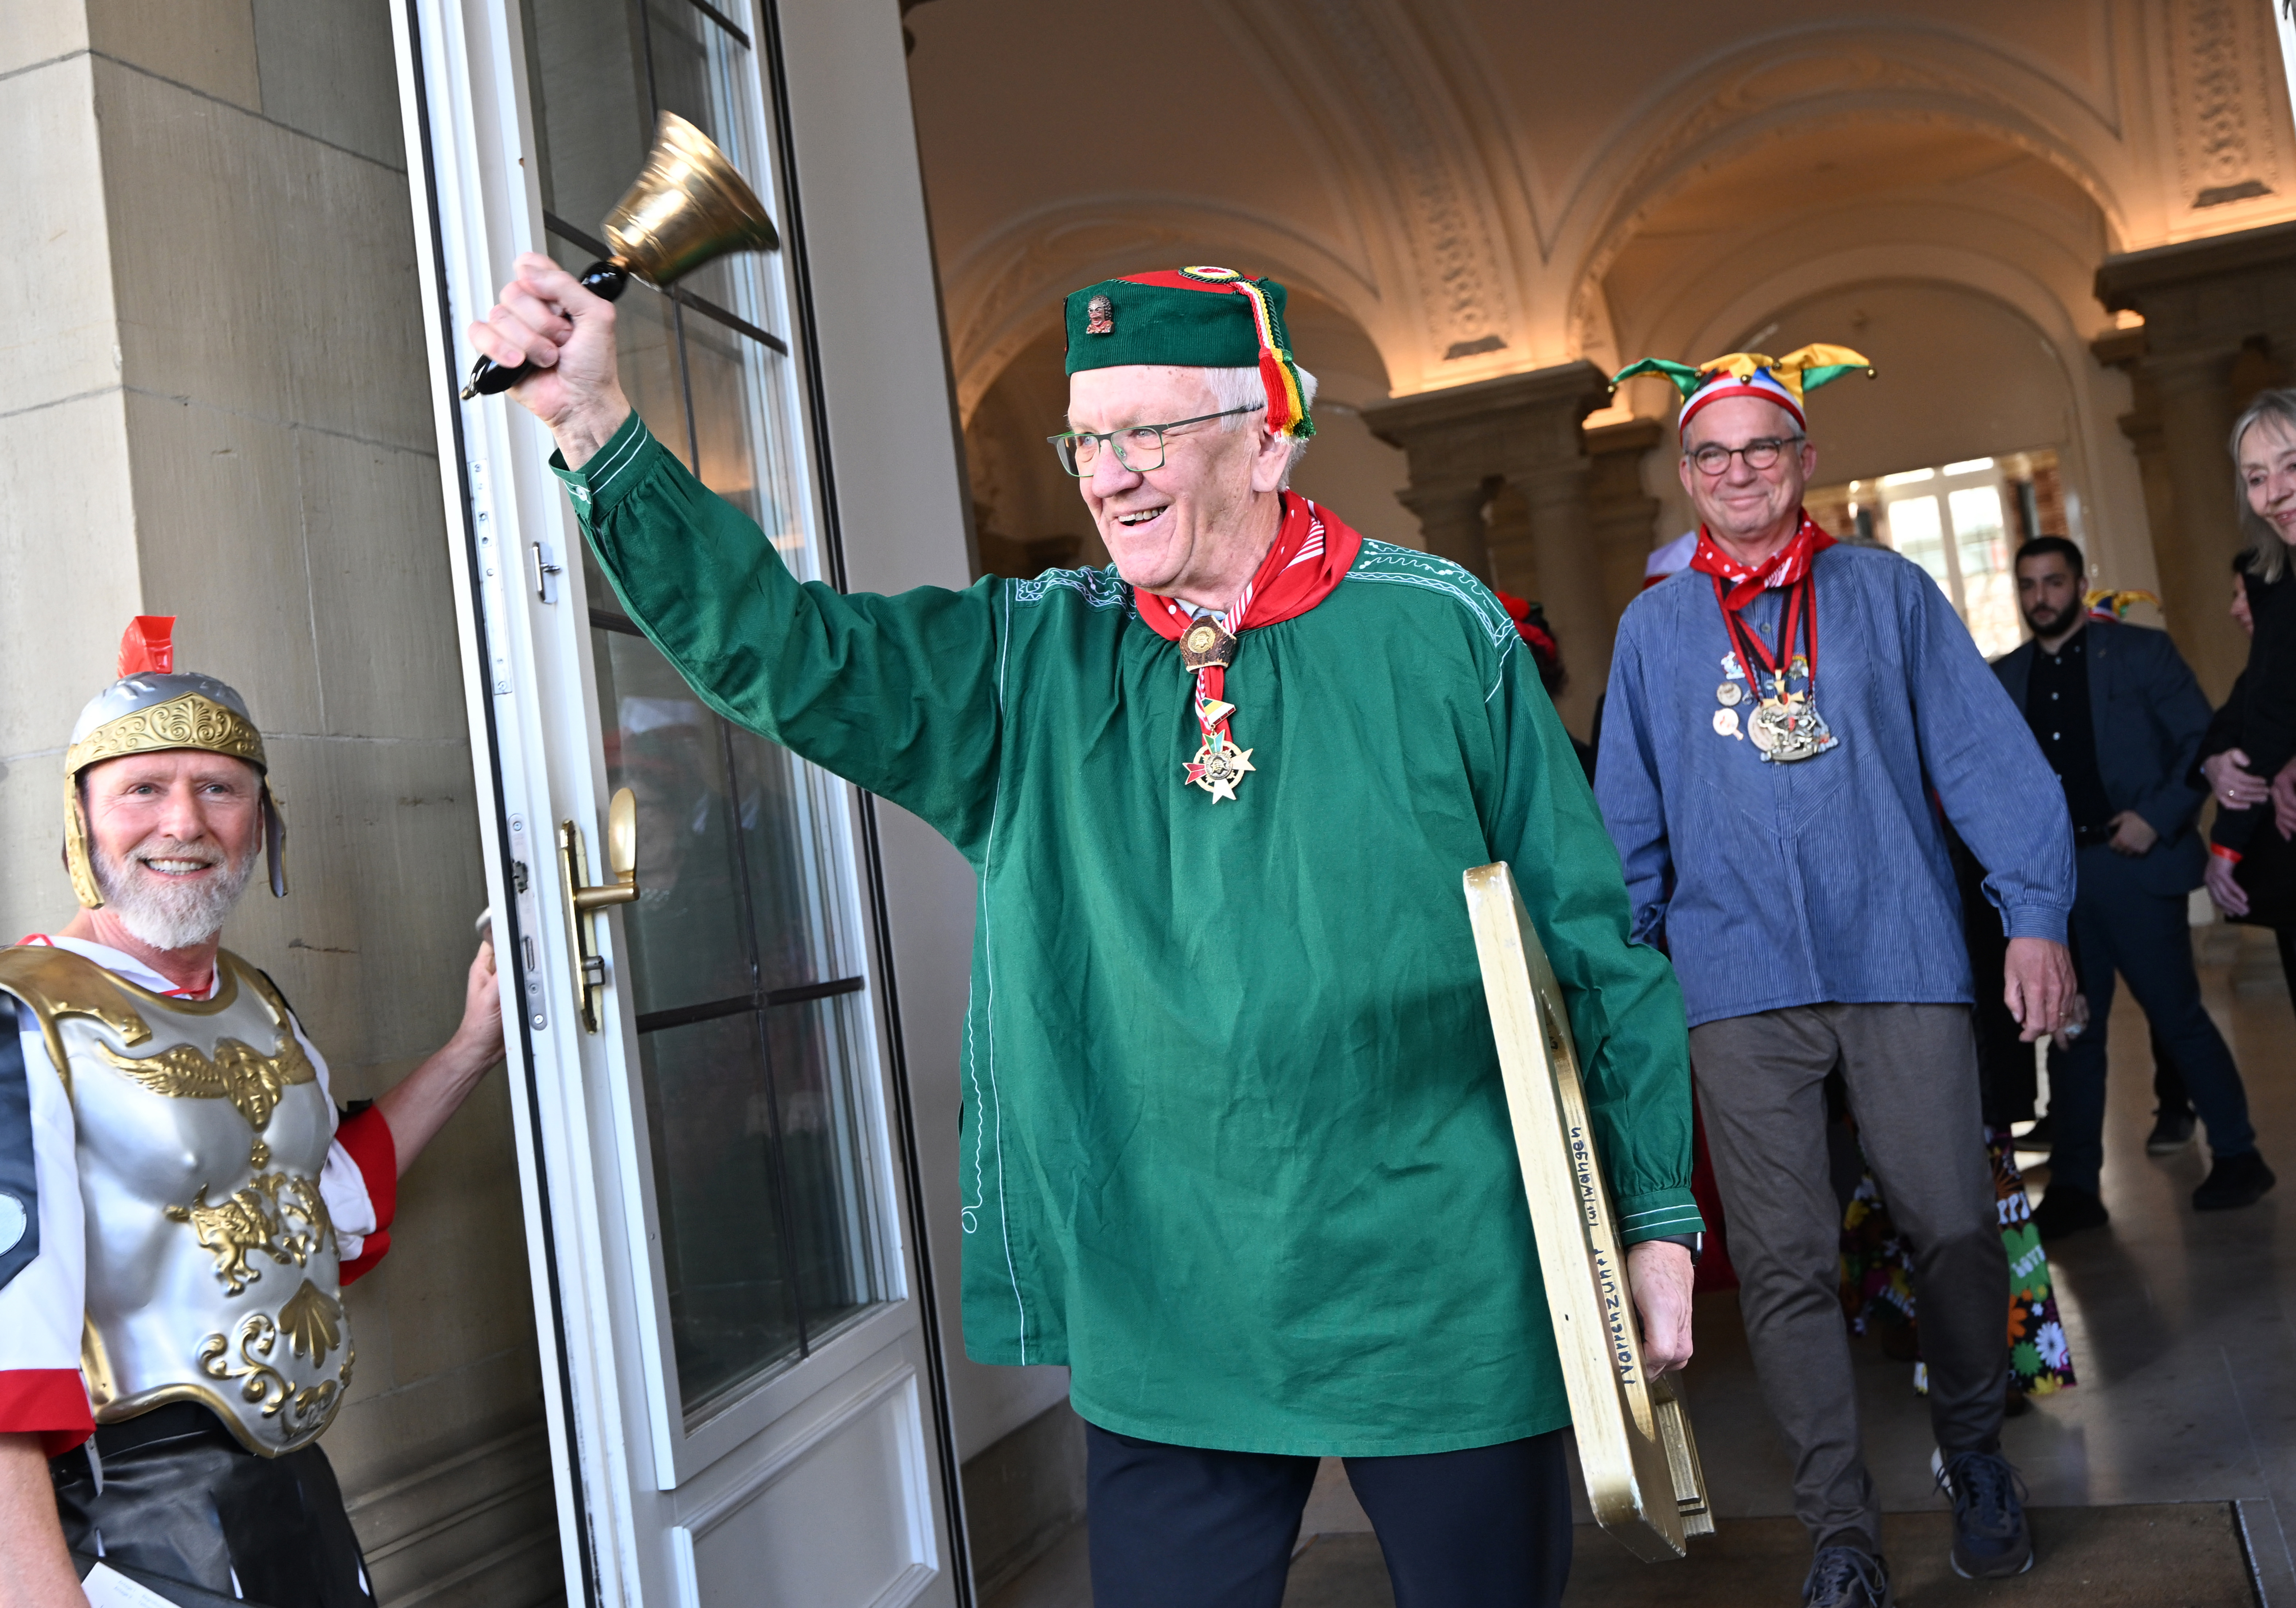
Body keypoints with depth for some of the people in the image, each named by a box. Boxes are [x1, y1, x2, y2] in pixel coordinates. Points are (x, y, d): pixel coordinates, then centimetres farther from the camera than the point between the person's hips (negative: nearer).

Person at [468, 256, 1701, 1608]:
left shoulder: (1438, 632, -4)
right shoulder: (1033, 660, 2)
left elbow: (1593, 943, 0)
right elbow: (782, 649, -7)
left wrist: (1655, 1218, 1)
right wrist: (597, 427, -19)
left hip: (1440, 1301, -1)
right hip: (1166, 1321, 2)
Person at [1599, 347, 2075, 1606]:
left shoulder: (1890, 593, 8)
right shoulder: (1653, 627, 10)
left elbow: (1987, 756, 4)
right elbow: (1628, 820, 11)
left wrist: (2034, 912, -4)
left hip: (1902, 961, 0)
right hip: (1740, 987, 1)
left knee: (1955, 1229, 3)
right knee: (1784, 1263, 1)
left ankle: (1974, 1457, 31)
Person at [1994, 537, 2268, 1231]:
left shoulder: (2141, 651, 2)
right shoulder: (2004, 678, 12)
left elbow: (2202, 740, -4)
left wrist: (2159, 818, -14)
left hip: (2133, 864, -3)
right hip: (2051, 879, 4)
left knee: (2178, 1015, 1)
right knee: (2071, 1033, 7)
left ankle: (2237, 1157, 19)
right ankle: (2073, 1188, 13)